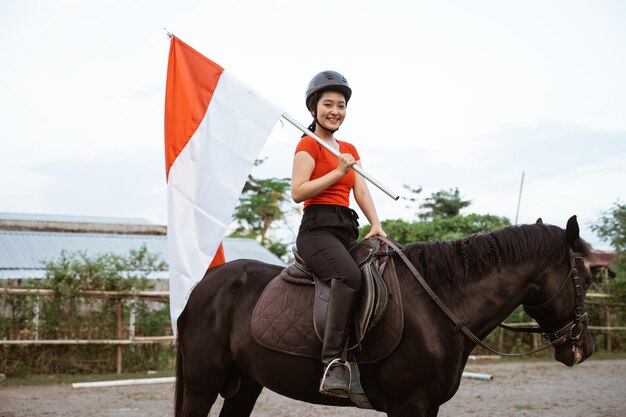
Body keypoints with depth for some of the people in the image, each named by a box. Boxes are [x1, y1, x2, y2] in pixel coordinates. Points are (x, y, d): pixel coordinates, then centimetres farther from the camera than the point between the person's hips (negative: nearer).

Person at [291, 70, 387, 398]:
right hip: (317, 229, -9)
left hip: (348, 231, 9)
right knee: (349, 275, -35)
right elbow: (297, 192, -11)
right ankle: (333, 362, -39)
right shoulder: (309, 144, 1)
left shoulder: (349, 150, 24)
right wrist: (339, 171, -12)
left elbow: (361, 191, 14)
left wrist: (376, 224, -3)